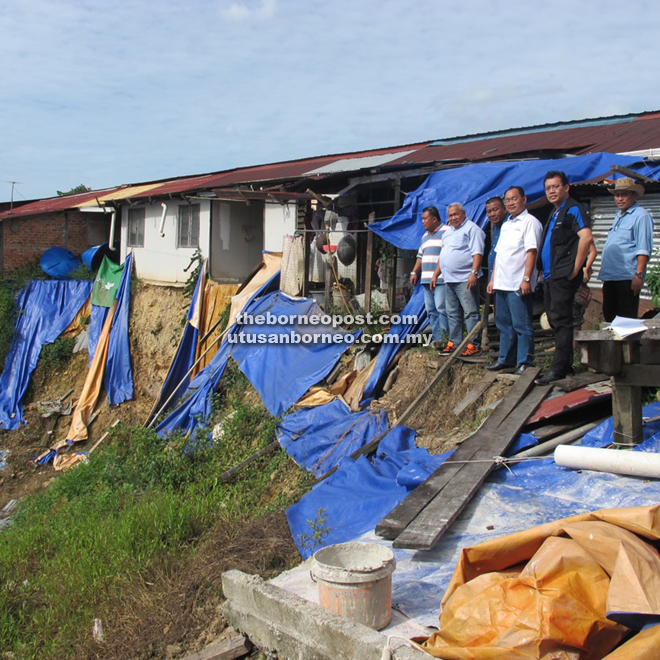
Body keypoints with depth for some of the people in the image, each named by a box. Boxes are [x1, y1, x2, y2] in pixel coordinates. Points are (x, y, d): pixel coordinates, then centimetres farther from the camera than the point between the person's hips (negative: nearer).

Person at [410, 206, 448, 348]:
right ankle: (437, 339, 9)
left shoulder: (446, 232, -5)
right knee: (431, 310, 6)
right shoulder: (425, 236, 23)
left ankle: (443, 339, -10)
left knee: (441, 308, -13)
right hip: (426, 280, 9)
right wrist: (414, 272, 16)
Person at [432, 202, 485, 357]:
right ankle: (454, 343, 18)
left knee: (470, 313, -7)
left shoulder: (471, 228, -4)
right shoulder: (448, 231, 22)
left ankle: (474, 345, -6)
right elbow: (442, 256, 28)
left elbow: (477, 252, -14)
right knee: (453, 314, 11)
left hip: (465, 280, -9)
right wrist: (436, 275, 24)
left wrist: (474, 272, -23)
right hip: (449, 280, 9)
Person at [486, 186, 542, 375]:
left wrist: (526, 279, -21)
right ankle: (506, 359, 23)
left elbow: (531, 252, -14)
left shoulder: (529, 222, -5)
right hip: (502, 283, 9)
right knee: (504, 324, 14)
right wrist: (493, 279, 18)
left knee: (522, 325, -5)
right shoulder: (506, 225, 21)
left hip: (518, 285, -9)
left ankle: (525, 363, 1)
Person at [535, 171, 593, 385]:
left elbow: (586, 237, -24)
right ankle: (566, 365, 20)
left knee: (561, 321, -10)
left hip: (563, 277, -10)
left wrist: (575, 267, -21)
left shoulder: (573, 209, -9)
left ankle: (559, 368, -8)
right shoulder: (555, 214, 21)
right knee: (555, 320, 12)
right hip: (550, 276, 10)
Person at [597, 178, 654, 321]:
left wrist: (639, 274, -23)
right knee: (609, 317, 13)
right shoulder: (619, 216, 20)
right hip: (610, 277, 9)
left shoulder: (641, 215, -8)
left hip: (627, 277, -9)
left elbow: (643, 249, -16)